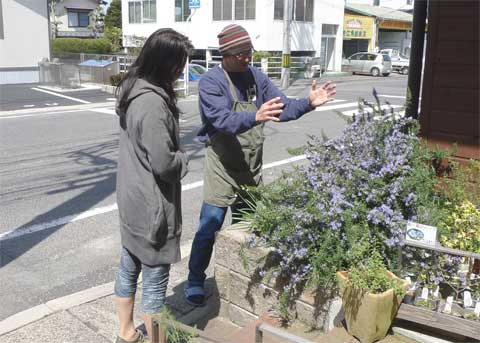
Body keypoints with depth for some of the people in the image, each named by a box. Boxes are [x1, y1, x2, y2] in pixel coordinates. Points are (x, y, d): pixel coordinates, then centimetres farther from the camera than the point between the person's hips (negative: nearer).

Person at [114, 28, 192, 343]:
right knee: (155, 277, 7)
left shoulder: (133, 91, 5)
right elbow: (164, 163, -26)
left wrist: (175, 155, 3)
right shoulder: (153, 103, -25)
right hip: (152, 205, -10)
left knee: (129, 267, 20)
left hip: (132, 198, 10)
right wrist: (183, 159, -6)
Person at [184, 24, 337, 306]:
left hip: (251, 170, 6)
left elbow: (282, 108, 4)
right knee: (209, 228, -1)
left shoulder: (256, 77, 4)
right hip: (222, 170, -6)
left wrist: (308, 103, -14)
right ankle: (195, 282, 17)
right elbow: (222, 120, -29)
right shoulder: (211, 82, -15)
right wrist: (256, 116, -45)